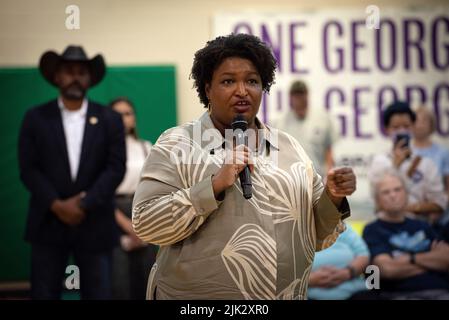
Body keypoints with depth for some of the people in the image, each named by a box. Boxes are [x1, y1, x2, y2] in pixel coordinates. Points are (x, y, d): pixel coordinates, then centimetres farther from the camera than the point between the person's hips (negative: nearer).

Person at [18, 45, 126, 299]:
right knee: (44, 294, 2)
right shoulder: (36, 118, 5)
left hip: (94, 225, 0)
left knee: (98, 295, 2)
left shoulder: (109, 120, 5)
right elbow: (28, 169, -1)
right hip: (48, 223, 0)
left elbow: (116, 169, -3)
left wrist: (83, 205, -13)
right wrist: (57, 206, -12)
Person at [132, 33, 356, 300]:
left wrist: (333, 200, -10)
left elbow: (314, 235, 9)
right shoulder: (177, 145, -6)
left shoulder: (290, 148, 6)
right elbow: (146, 224, -15)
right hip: (200, 295, -4)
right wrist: (215, 185, -22)